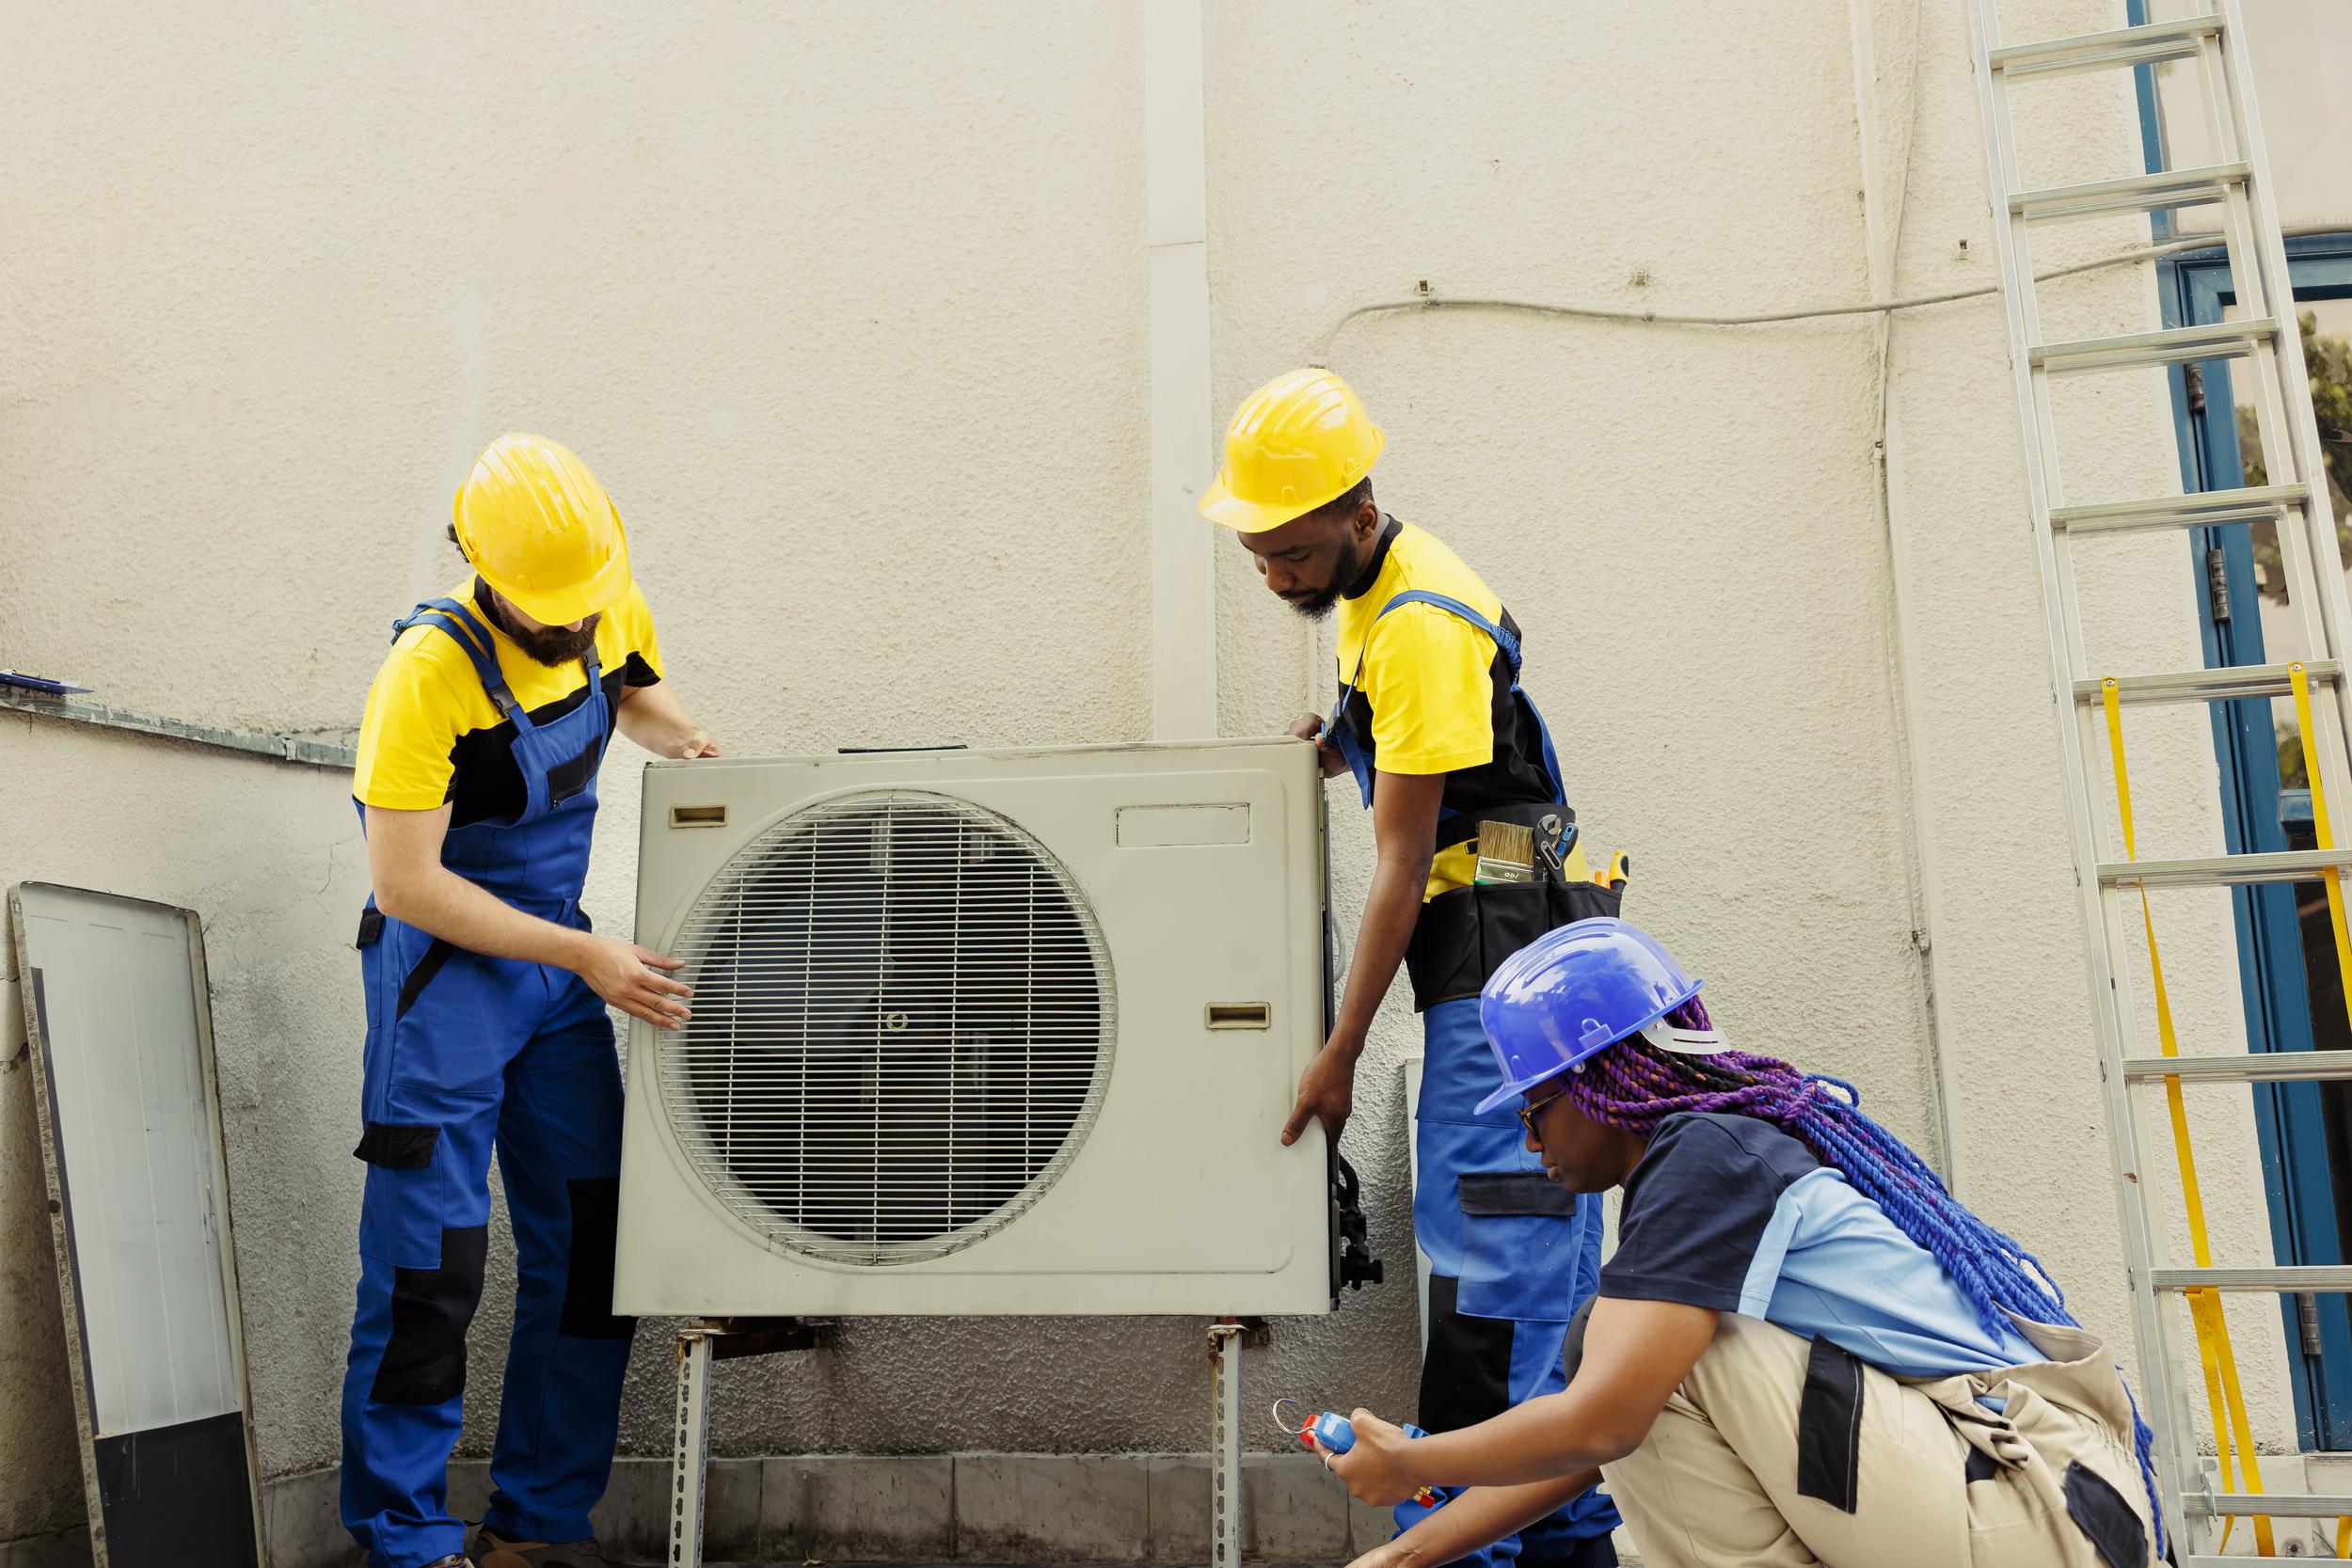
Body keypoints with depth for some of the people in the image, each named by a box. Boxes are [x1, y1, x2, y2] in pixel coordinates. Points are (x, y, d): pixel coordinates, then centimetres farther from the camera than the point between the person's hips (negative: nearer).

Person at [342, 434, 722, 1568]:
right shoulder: (431, 669, -23)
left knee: (592, 1249, 7)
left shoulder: (612, 608, -4)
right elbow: (405, 884, -23)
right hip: (444, 963, -6)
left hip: (555, 958, 7)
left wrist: (689, 741, -2)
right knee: (431, 1265, -4)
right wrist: (583, 956, -25)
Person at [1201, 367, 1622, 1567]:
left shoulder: (1421, 623, -19)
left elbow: (1401, 863, -20)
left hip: (1506, 954, -10)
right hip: (1500, 944, 10)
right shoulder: (1367, 586, 11)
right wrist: (1345, 745, 8)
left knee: (1484, 1247, -9)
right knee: (1540, 1236, 13)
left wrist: (1339, 1053, -17)